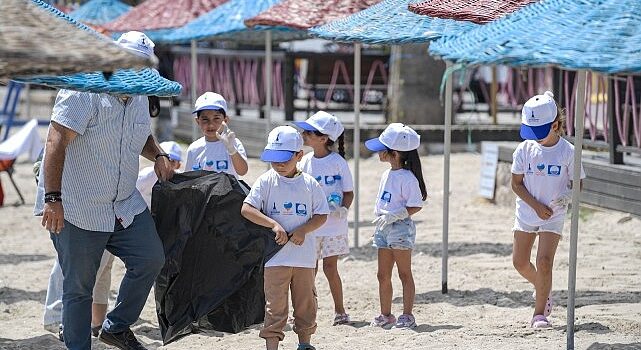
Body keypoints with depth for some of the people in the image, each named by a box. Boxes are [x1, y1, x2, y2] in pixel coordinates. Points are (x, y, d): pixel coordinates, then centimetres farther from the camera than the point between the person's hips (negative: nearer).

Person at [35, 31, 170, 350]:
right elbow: (56, 143, -23)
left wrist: (158, 155, 7)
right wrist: (52, 198, -31)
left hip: (125, 205, 7)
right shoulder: (83, 92, -16)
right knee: (79, 287, 0)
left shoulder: (139, 98, 9)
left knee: (151, 260, 2)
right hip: (77, 209, -7)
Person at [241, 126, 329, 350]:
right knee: (275, 305, -2)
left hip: (304, 254, 2)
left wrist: (303, 230, -15)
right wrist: (274, 224, -21)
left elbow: (321, 216, 4)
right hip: (275, 255, -2)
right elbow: (246, 209, -11)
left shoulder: (309, 184, 1)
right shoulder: (266, 182, -4)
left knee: (306, 301, 14)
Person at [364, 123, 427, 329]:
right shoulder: (387, 175, 11)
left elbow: (415, 206, -18)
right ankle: (385, 315, 19)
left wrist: (393, 216, -23)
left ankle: (407, 316, 4)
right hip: (384, 229, 9)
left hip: (401, 229, -9)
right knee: (383, 275, 11)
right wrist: (380, 219, 15)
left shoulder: (408, 178, -16)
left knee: (404, 274, -1)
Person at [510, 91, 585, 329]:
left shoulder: (568, 152, -11)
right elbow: (517, 184, -2)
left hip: (553, 216, -3)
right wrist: (536, 206, -14)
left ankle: (539, 313, -4)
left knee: (544, 261, -14)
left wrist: (568, 196, -22)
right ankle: (542, 288, 38)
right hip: (526, 212, 3)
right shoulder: (525, 149, -6)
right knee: (520, 262, 8)